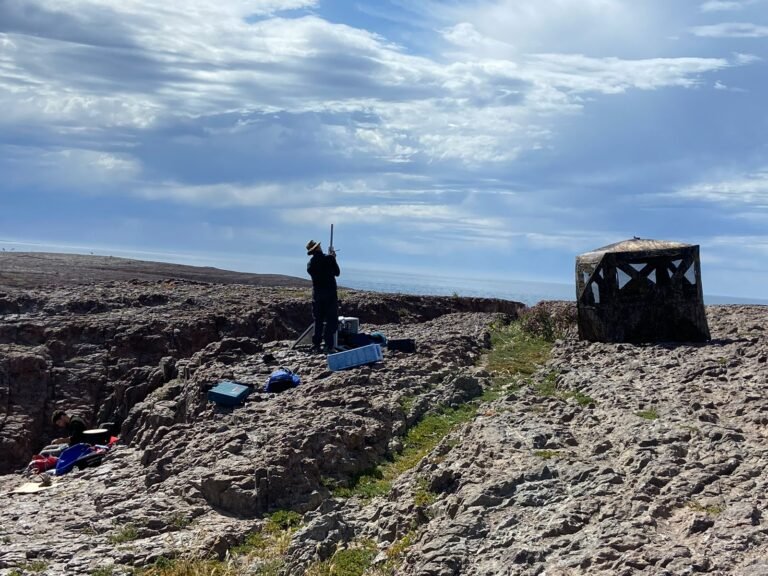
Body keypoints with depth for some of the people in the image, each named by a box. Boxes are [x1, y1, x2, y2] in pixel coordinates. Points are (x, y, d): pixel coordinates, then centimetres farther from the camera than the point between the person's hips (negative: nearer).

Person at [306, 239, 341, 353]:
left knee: (318, 321, 11)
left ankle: (316, 346, 10)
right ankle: (329, 346, -8)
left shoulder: (310, 263, 3)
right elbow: (337, 272, 2)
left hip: (317, 295, 4)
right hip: (330, 294, -4)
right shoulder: (329, 258, -9)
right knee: (331, 320, -2)